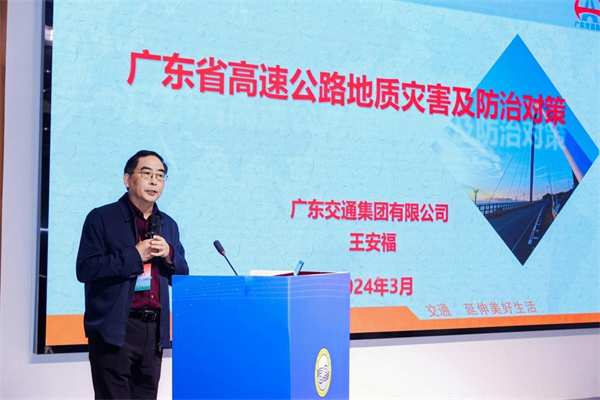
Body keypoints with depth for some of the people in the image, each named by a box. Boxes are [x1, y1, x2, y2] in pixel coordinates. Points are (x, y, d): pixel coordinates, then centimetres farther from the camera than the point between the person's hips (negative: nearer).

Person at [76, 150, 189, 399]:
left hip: (154, 331, 6)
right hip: (114, 331, -5)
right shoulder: (102, 218, -2)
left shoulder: (168, 225, 15)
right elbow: (85, 269, -12)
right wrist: (135, 255, -14)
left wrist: (169, 255, -4)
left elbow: (182, 277, 17)